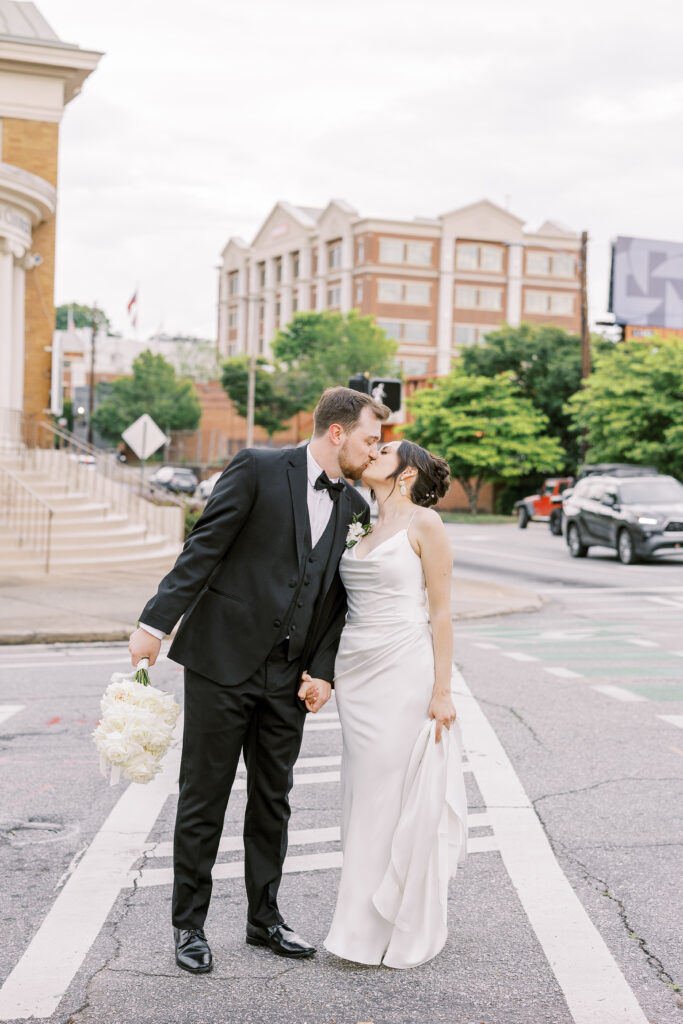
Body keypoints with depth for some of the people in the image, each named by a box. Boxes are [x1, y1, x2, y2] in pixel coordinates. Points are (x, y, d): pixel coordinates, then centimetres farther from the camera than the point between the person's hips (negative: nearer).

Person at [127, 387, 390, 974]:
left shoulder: (355, 508, 8)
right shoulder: (259, 469, -8)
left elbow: (338, 598, 11)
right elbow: (203, 549, -11)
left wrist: (322, 672, 1)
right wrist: (156, 623, -15)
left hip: (286, 677, 5)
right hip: (223, 661, -5)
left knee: (273, 801, 14)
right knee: (204, 799, 4)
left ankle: (264, 917, 28)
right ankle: (189, 925, 18)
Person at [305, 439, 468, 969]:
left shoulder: (424, 523, -4)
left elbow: (441, 611, -7)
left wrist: (442, 690, -12)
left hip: (406, 672, -6)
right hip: (356, 672, 6)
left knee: (408, 798, -1)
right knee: (366, 796, 9)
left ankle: (410, 930, 12)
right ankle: (368, 924, 20)